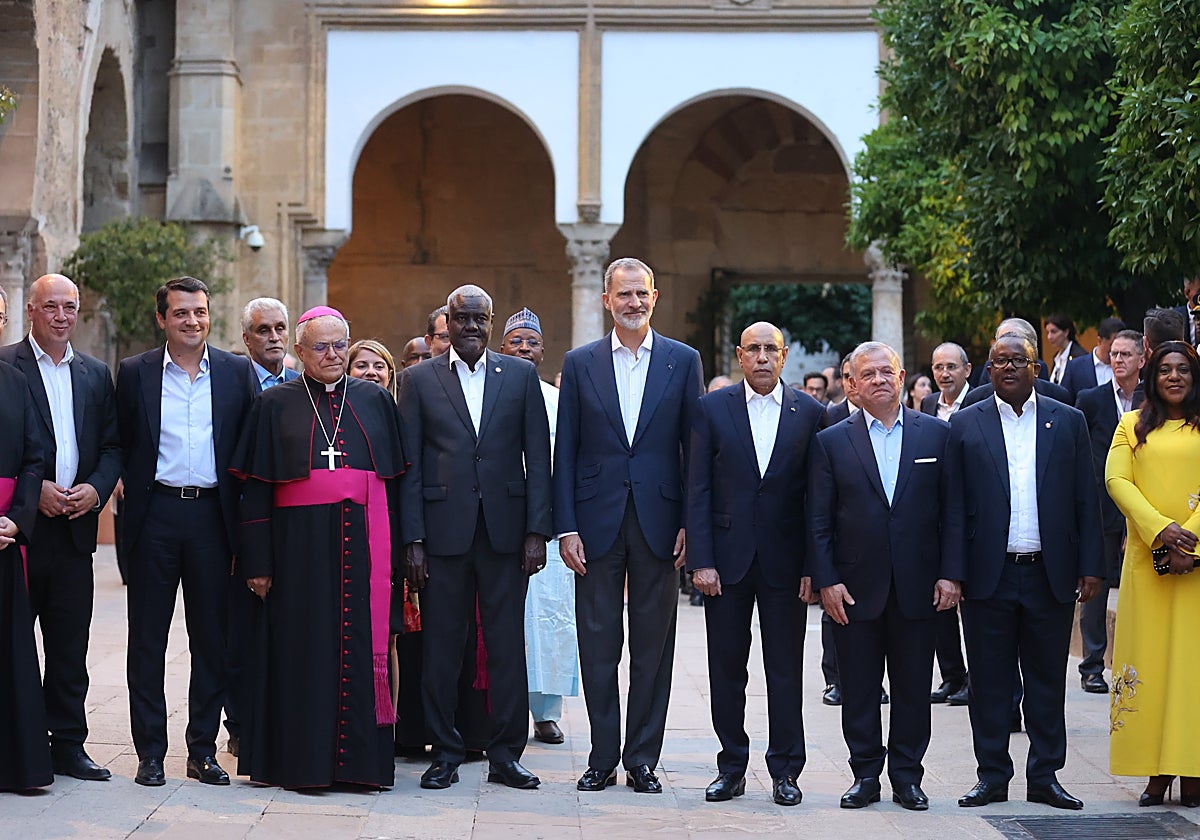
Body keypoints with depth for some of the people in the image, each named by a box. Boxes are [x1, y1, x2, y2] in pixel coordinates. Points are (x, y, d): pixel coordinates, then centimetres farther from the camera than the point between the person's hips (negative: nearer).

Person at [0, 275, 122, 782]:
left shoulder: (96, 375, 15)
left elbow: (113, 446, 14)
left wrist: (96, 489, -4)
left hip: (75, 526, 4)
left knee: (71, 645, 8)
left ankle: (68, 745, 15)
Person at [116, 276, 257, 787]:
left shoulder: (237, 373, 6)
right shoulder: (134, 373, 5)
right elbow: (122, 445, 8)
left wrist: (247, 523, 0)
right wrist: (132, 491, -3)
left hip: (213, 514, 1)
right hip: (154, 515, -1)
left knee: (213, 639, 6)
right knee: (147, 638, 3)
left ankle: (203, 749, 15)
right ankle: (150, 751, 11)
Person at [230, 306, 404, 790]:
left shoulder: (375, 402, 11)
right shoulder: (275, 406, 6)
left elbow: (394, 481, 10)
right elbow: (256, 489, 3)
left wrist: (394, 556, 3)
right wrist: (258, 561, -5)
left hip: (364, 544, 2)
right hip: (300, 545, -1)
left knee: (362, 649, 1)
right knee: (304, 649, 0)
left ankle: (361, 758, 8)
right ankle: (304, 761, 6)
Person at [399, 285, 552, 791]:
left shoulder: (521, 375, 9)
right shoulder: (418, 379, 7)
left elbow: (538, 457, 6)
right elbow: (409, 465, 3)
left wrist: (537, 530, -3)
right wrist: (413, 540, -4)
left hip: (505, 531, 1)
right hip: (443, 531, -1)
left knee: (507, 645, 3)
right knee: (441, 646, 3)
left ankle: (506, 755, 11)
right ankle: (445, 753, 13)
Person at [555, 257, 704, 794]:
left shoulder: (682, 361, 5)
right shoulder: (580, 363, 5)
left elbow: (694, 448, 4)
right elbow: (565, 451, 4)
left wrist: (689, 524, -4)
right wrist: (566, 526, -3)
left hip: (657, 521, 0)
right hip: (598, 522, 0)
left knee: (653, 645, 5)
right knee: (597, 643, 4)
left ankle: (642, 759, 13)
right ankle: (603, 758, 14)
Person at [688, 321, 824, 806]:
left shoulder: (809, 413, 3)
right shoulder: (712, 409, 2)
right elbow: (698, 489, 0)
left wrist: (813, 566, -4)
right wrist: (701, 560, -8)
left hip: (784, 561, 0)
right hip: (727, 557, 0)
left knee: (785, 669, 4)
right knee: (726, 668, 6)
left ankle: (785, 771, 13)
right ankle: (731, 767, 17)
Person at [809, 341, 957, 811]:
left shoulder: (936, 434, 5)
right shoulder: (832, 442, 4)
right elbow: (819, 521, 2)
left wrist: (951, 573, -4)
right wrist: (826, 580, -6)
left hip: (919, 587, 0)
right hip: (855, 589, 0)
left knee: (913, 689, 6)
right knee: (858, 691, 5)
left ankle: (907, 777, 17)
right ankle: (865, 776, 16)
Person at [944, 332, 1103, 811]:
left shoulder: (1068, 422, 8)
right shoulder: (966, 426, 5)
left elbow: (1085, 499, 6)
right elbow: (953, 505, 2)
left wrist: (1090, 566, 0)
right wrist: (953, 571, -6)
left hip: (1051, 575, 1)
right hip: (989, 575, -1)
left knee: (1048, 680, 7)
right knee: (989, 682, 4)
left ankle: (1044, 778, 15)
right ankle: (993, 776, 13)